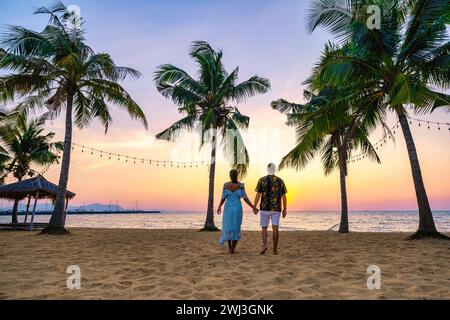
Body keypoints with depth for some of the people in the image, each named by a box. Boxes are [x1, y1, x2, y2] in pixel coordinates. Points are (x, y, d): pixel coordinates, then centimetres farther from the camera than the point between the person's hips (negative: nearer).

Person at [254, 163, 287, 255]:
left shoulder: (262, 180, -3)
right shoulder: (280, 181, 2)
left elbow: (258, 195, -8)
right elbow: (284, 197, 2)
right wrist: (285, 209, 9)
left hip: (265, 208, -1)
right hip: (276, 209, 1)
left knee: (264, 228, 8)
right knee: (275, 228, 3)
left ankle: (264, 245, -14)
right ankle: (275, 249, 1)